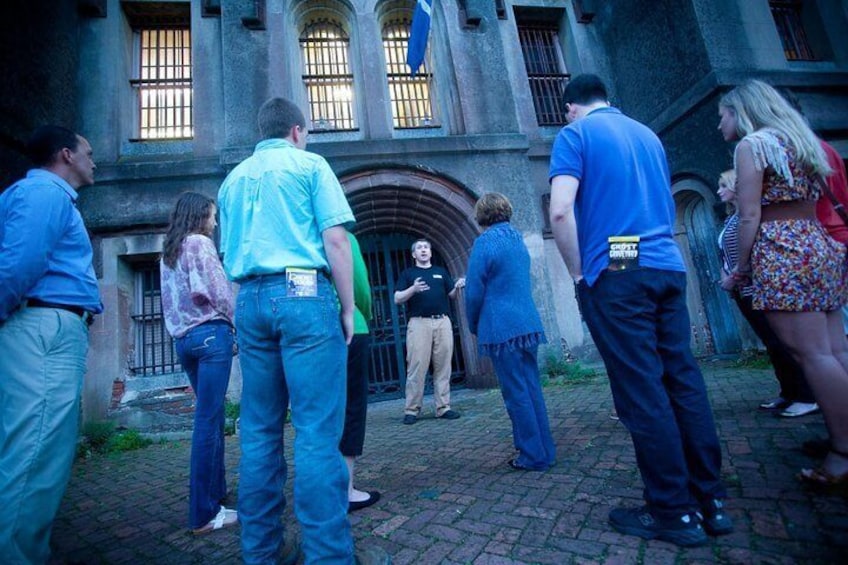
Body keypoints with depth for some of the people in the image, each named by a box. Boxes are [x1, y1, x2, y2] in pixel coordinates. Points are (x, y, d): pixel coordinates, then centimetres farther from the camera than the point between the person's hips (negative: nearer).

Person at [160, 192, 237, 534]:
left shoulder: (168, 251, 18)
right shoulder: (200, 243, -5)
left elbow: (171, 299, 17)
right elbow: (220, 293, -11)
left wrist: (179, 332, 17)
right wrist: (239, 326, 0)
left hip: (182, 338, 8)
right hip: (210, 333, -8)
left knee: (211, 415, 15)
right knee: (208, 420, -7)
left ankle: (216, 489, 24)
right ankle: (203, 514, -3)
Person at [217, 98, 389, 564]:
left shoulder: (233, 179, 22)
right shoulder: (309, 164, 5)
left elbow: (227, 252, 22)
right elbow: (335, 239, -6)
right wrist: (347, 307, -3)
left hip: (249, 300, 6)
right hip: (304, 293, -6)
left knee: (259, 430, 9)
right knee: (316, 430, -7)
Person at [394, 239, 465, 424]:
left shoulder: (441, 272, 20)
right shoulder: (408, 273, 11)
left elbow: (451, 295, 17)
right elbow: (397, 299, 2)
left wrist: (457, 287, -6)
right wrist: (413, 289, -16)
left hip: (443, 322, 3)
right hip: (419, 323, -3)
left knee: (443, 367, 3)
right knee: (417, 368, -6)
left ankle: (443, 407, 10)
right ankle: (411, 410, 1)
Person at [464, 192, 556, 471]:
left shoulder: (484, 242, -9)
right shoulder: (518, 239, 15)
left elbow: (474, 291, -10)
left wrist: (474, 326, 5)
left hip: (502, 328, -7)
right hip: (529, 324, 7)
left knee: (516, 393, -1)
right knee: (532, 389, 12)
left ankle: (533, 456, 6)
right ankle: (545, 450, 20)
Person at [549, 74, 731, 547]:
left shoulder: (575, 134, 1)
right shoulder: (648, 135, 22)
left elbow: (561, 210, -14)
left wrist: (578, 273, -5)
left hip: (616, 273, -7)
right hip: (669, 268, 7)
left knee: (642, 392, -3)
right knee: (684, 381, 9)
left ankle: (673, 512, 6)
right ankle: (711, 501, 16)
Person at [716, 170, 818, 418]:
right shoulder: (731, 219, 18)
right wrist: (726, 276, 6)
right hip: (742, 290, 9)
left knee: (780, 342, -6)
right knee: (771, 344, 11)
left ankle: (808, 397, 1)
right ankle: (789, 393, 18)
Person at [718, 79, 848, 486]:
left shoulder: (752, 144, -4)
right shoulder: (798, 138, 22)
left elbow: (750, 217, -11)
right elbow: (810, 203, 23)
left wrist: (742, 269, -4)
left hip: (782, 255, -9)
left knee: (812, 354, -8)